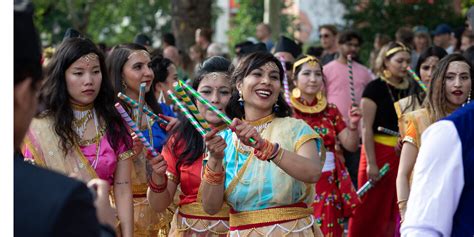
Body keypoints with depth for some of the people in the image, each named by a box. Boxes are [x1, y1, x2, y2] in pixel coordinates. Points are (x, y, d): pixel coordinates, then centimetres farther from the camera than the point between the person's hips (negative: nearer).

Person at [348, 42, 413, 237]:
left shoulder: (407, 89, 10)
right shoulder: (375, 88, -7)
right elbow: (366, 128, -11)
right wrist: (371, 163, -16)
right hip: (379, 151, -6)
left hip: (401, 154, 6)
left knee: (394, 208, 8)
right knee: (371, 209, -2)